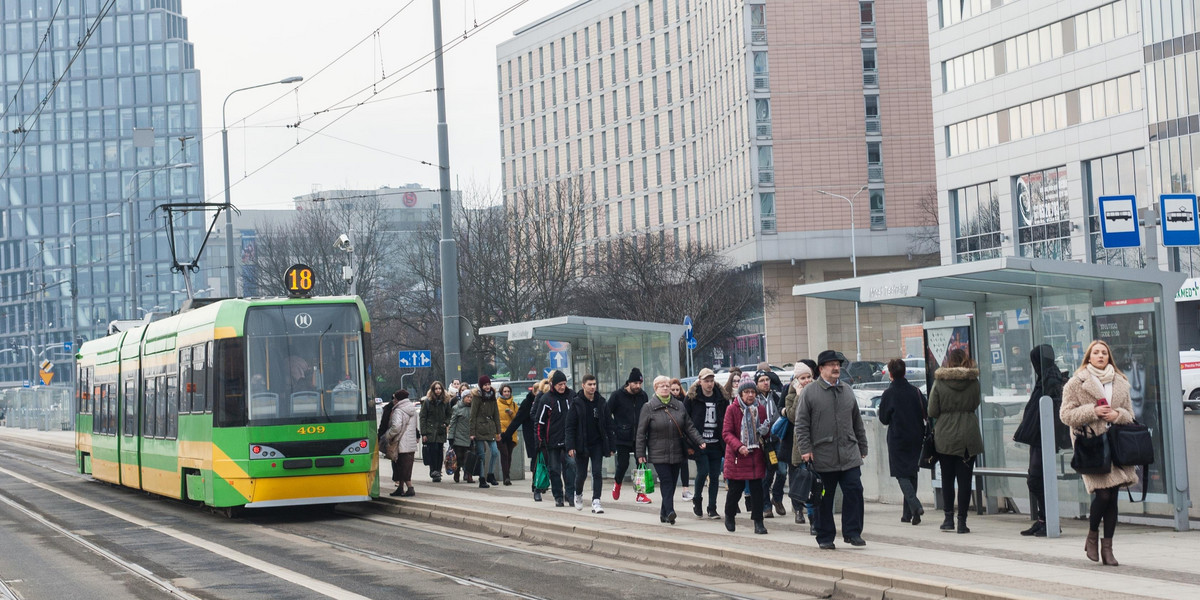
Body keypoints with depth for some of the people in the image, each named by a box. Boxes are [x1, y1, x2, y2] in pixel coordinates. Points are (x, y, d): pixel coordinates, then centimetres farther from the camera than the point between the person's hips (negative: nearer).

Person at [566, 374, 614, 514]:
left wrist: (610, 446, 3)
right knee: (581, 474, 6)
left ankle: (596, 502, -7)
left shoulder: (601, 401, 4)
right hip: (581, 444, -2)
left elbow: (608, 424, 7)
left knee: (597, 473, -7)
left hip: (597, 444, 2)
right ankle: (578, 494, 34)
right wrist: (571, 447, -14)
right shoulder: (576, 403, -5)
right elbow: (570, 426, -6)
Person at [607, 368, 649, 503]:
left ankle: (641, 494, 4)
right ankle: (617, 483, 32)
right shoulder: (617, 395, -6)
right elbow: (606, 414, -2)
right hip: (622, 438, -3)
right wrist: (615, 429, -8)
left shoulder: (643, 396, 6)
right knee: (623, 464, 0)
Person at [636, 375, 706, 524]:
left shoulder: (679, 406, 10)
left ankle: (664, 512, 18)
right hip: (658, 454, -4)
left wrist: (699, 441, -3)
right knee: (666, 481, -14)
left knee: (672, 483, 7)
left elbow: (689, 427, 12)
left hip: (676, 453, 4)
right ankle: (669, 512, -21)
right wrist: (640, 454, -5)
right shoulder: (648, 408, 0)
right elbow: (641, 433, 0)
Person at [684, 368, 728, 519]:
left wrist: (725, 441, 5)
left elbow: (727, 421, 12)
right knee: (703, 471, -14)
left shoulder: (721, 397, 7)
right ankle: (697, 499, 12)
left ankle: (712, 509, 11)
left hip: (716, 444, 3)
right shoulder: (692, 398, -2)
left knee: (715, 476, 4)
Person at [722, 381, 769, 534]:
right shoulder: (732, 409, -5)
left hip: (756, 456, 3)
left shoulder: (760, 409, 8)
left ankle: (758, 522, 3)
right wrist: (738, 446, -23)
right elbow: (726, 433, -9)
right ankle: (729, 516, 30)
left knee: (757, 489, -1)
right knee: (735, 489, 6)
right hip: (736, 457, -3)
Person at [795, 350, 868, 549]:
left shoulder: (846, 391, 13)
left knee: (854, 492, -5)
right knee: (824, 498, 4)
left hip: (849, 455, 3)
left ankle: (852, 532, 4)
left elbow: (857, 422, 20)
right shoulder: (810, 392, -1)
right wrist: (805, 450, -9)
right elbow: (801, 424, -2)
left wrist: (862, 448, 18)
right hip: (822, 456, -3)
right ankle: (825, 537, 13)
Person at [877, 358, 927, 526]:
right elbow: (927, 413, 4)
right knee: (911, 473, 13)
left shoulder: (889, 393, -10)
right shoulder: (915, 391, 1)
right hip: (915, 439, 4)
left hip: (897, 439, -4)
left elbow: (883, 419, -3)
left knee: (902, 474, -2)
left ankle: (915, 505, -23)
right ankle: (908, 513, 14)